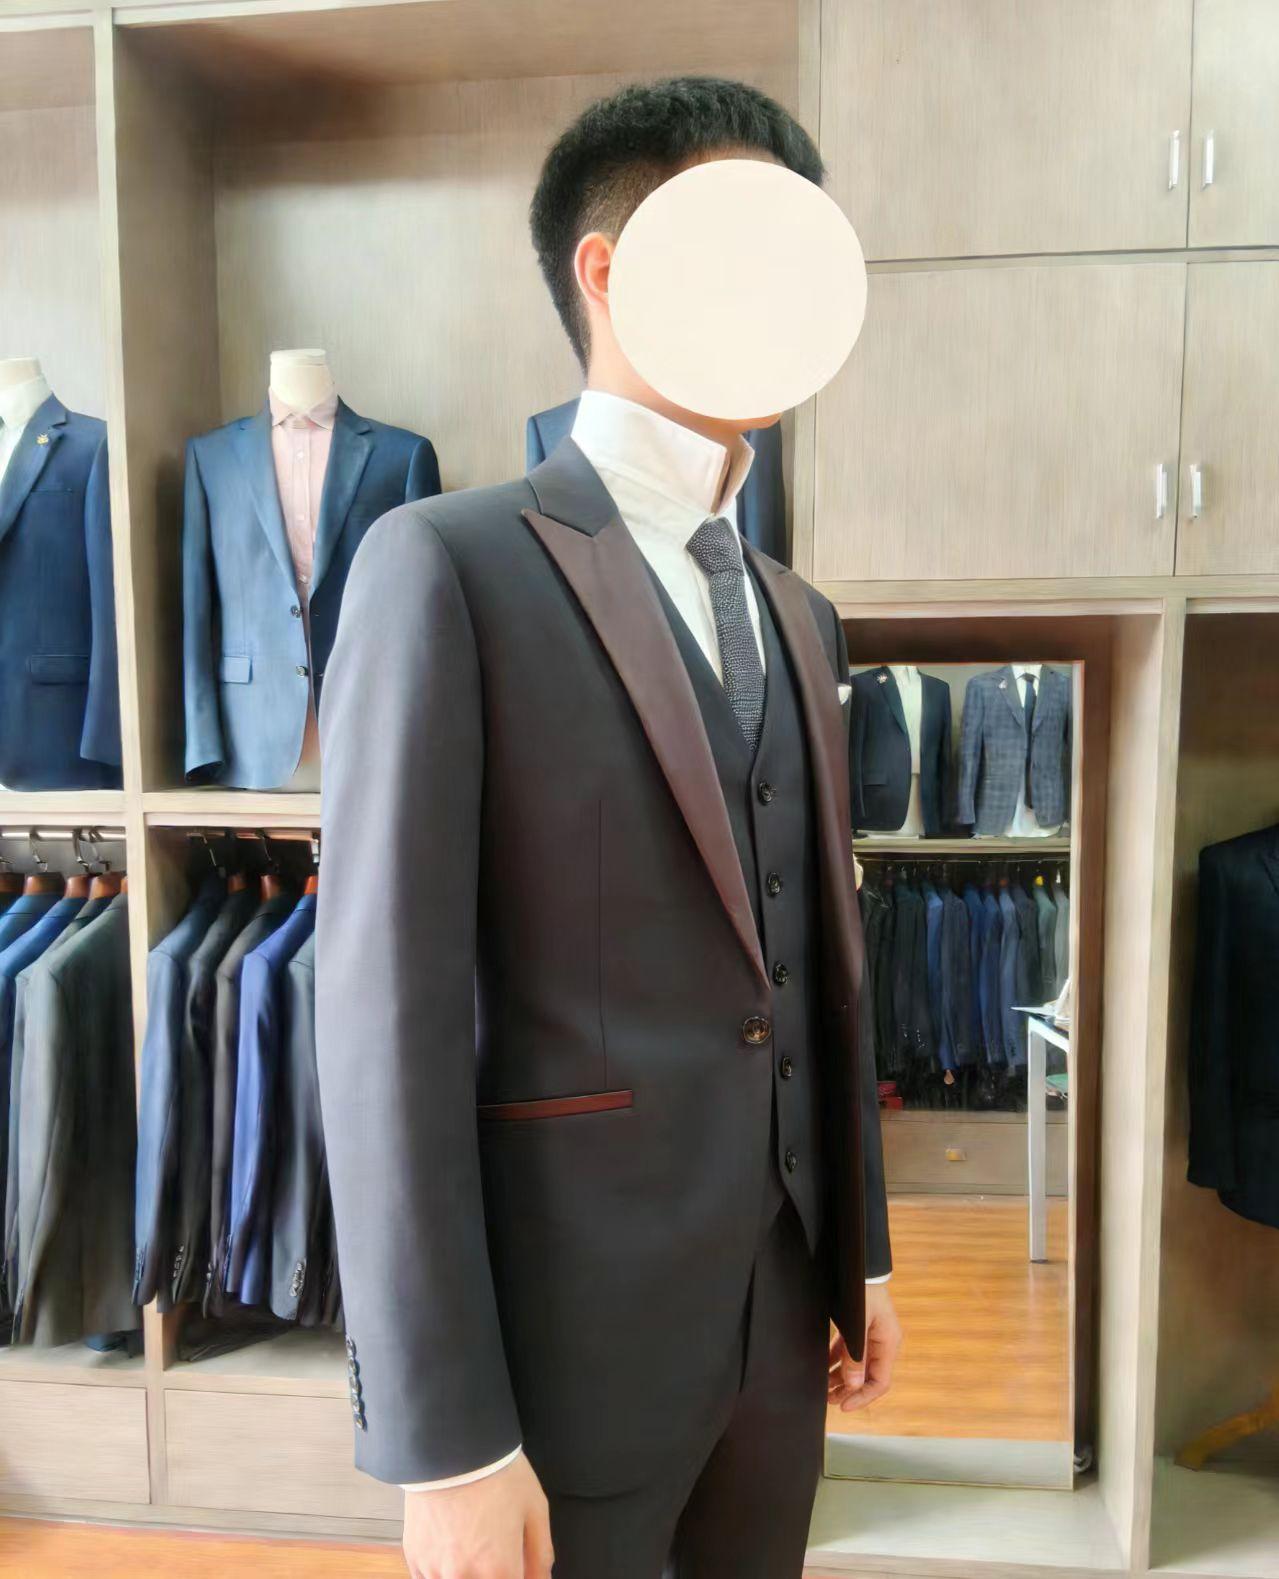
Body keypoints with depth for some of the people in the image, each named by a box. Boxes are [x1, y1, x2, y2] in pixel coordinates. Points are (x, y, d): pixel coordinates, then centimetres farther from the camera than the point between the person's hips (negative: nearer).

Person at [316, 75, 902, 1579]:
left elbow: (819, 965, 12)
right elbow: (388, 1016, -17)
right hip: (567, 1321, -6)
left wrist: (860, 1251, 15)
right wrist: (443, 1438, -16)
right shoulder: (446, 563, -13)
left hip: (780, 1307, 7)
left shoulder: (796, 614, 9)